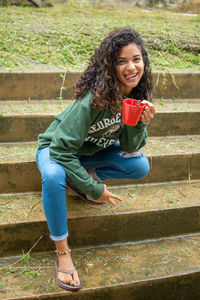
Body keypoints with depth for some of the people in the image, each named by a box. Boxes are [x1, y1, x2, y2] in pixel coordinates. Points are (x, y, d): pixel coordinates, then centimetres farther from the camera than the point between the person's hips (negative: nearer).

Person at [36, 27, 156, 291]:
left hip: (91, 150, 6)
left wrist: (141, 123, -30)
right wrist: (93, 190, -29)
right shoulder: (94, 98, -35)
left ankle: (81, 177, 5)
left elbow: (129, 147, -9)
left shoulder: (138, 95, -15)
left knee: (140, 166, -16)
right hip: (55, 149, -5)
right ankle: (62, 251, -19)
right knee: (54, 177, -39)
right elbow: (61, 150, -34)